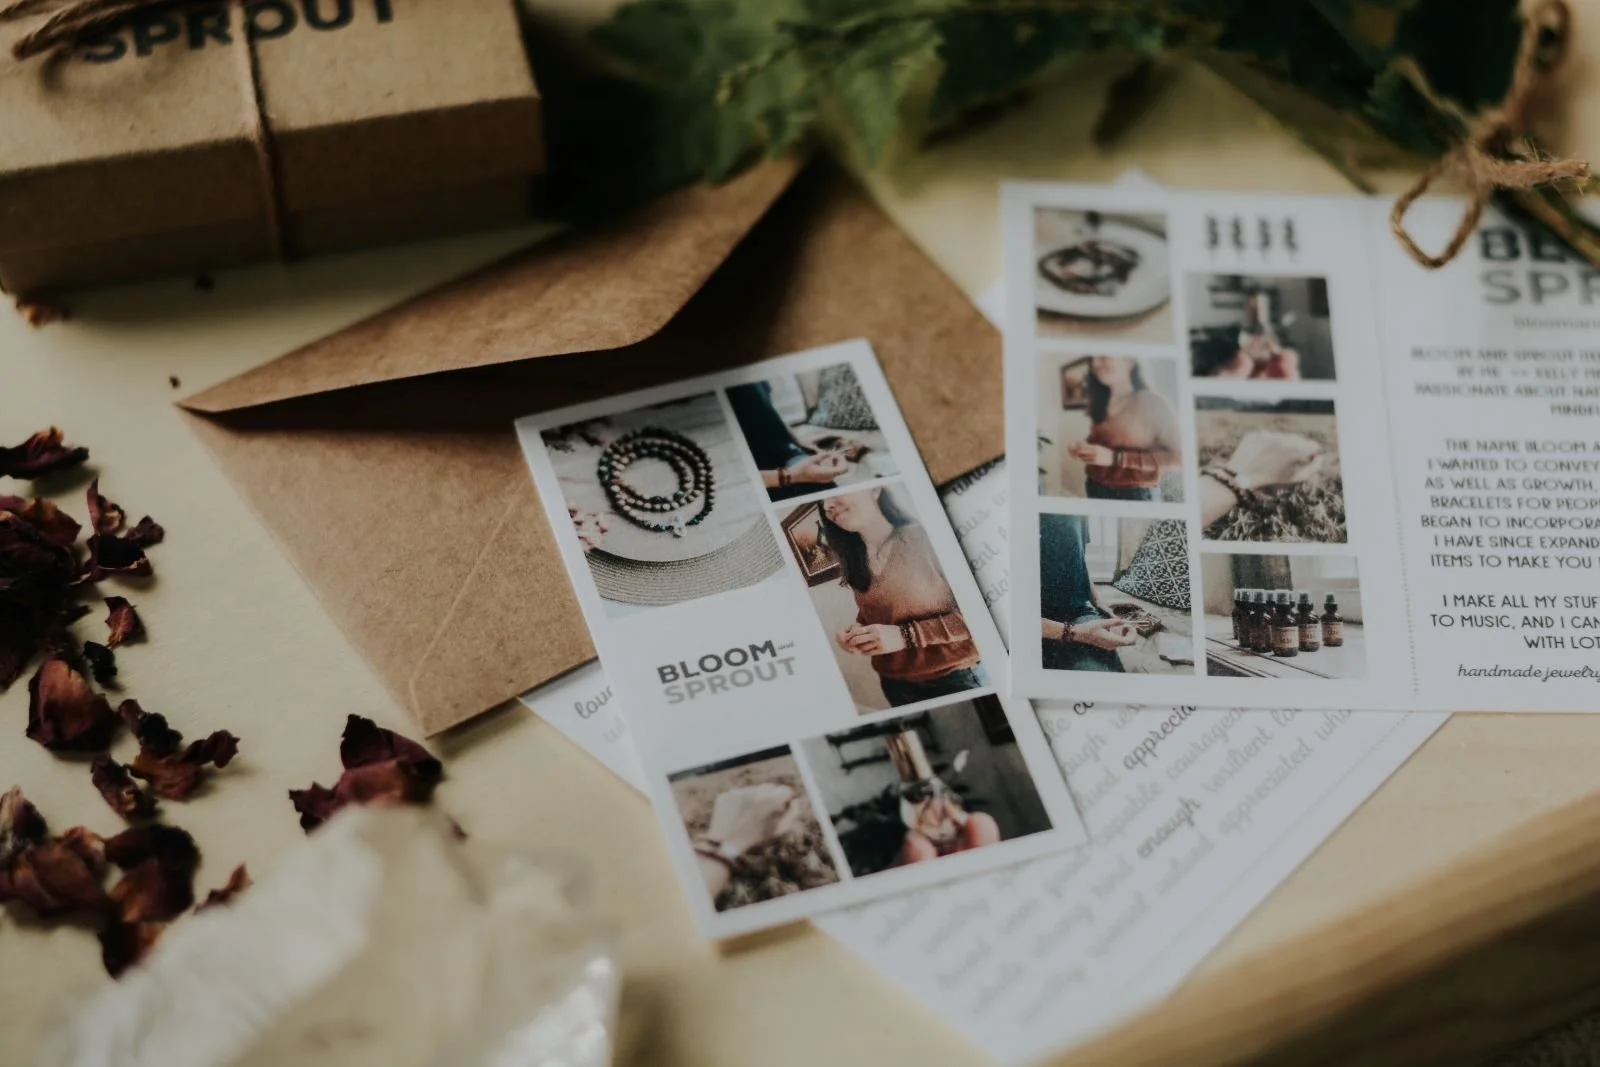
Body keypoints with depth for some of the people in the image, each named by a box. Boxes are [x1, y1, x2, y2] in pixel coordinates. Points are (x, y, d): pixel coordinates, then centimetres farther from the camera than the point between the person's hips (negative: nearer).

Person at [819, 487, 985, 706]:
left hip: (954, 679, -5)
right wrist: (856, 632, -5)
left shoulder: (925, 537, -14)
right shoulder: (856, 562, 6)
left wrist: (905, 635, -22)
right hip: (897, 686, 6)